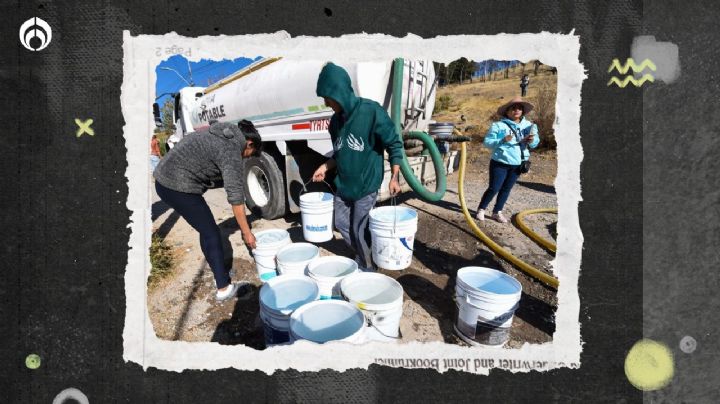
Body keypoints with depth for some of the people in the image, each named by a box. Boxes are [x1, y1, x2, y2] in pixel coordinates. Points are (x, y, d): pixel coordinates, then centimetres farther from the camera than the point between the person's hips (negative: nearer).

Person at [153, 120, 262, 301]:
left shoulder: (220, 134, 14)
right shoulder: (232, 151, -13)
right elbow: (235, 197, -14)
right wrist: (246, 232, -8)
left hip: (164, 180, 9)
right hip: (179, 187, -9)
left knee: (207, 231, 19)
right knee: (211, 234, 1)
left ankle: (220, 272, 33)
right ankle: (224, 288, 8)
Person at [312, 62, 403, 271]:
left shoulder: (371, 111, -17)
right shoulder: (336, 120, 3)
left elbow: (394, 144, -12)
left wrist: (394, 177, -15)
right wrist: (325, 167, 4)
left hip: (366, 184, -7)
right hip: (343, 184, 7)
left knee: (359, 230, 1)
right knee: (341, 223, 14)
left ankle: (367, 268, 24)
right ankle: (363, 258, 36)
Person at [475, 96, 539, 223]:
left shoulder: (527, 125, 5)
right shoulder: (498, 125, -8)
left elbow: (535, 143, 7)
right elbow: (487, 142, -11)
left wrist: (531, 141, -17)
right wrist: (502, 140, -25)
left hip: (517, 164, 5)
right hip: (500, 163, -5)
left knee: (506, 189, 12)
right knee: (494, 188, -2)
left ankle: (497, 212, 24)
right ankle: (481, 210, 15)